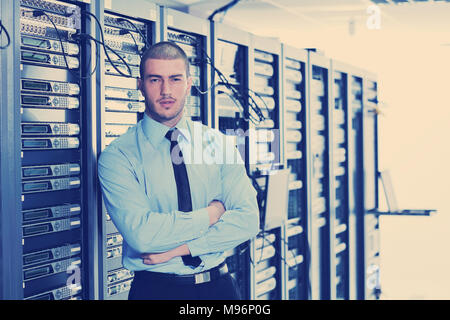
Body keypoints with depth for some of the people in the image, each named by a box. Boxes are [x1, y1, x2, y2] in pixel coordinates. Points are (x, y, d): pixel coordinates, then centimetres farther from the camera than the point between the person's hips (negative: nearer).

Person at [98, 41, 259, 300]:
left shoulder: (220, 143, 1)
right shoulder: (117, 156, -9)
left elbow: (248, 220, -9)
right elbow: (140, 233, -21)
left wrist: (181, 247, -18)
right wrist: (212, 213, -13)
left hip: (219, 286, 3)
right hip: (155, 289, -2)